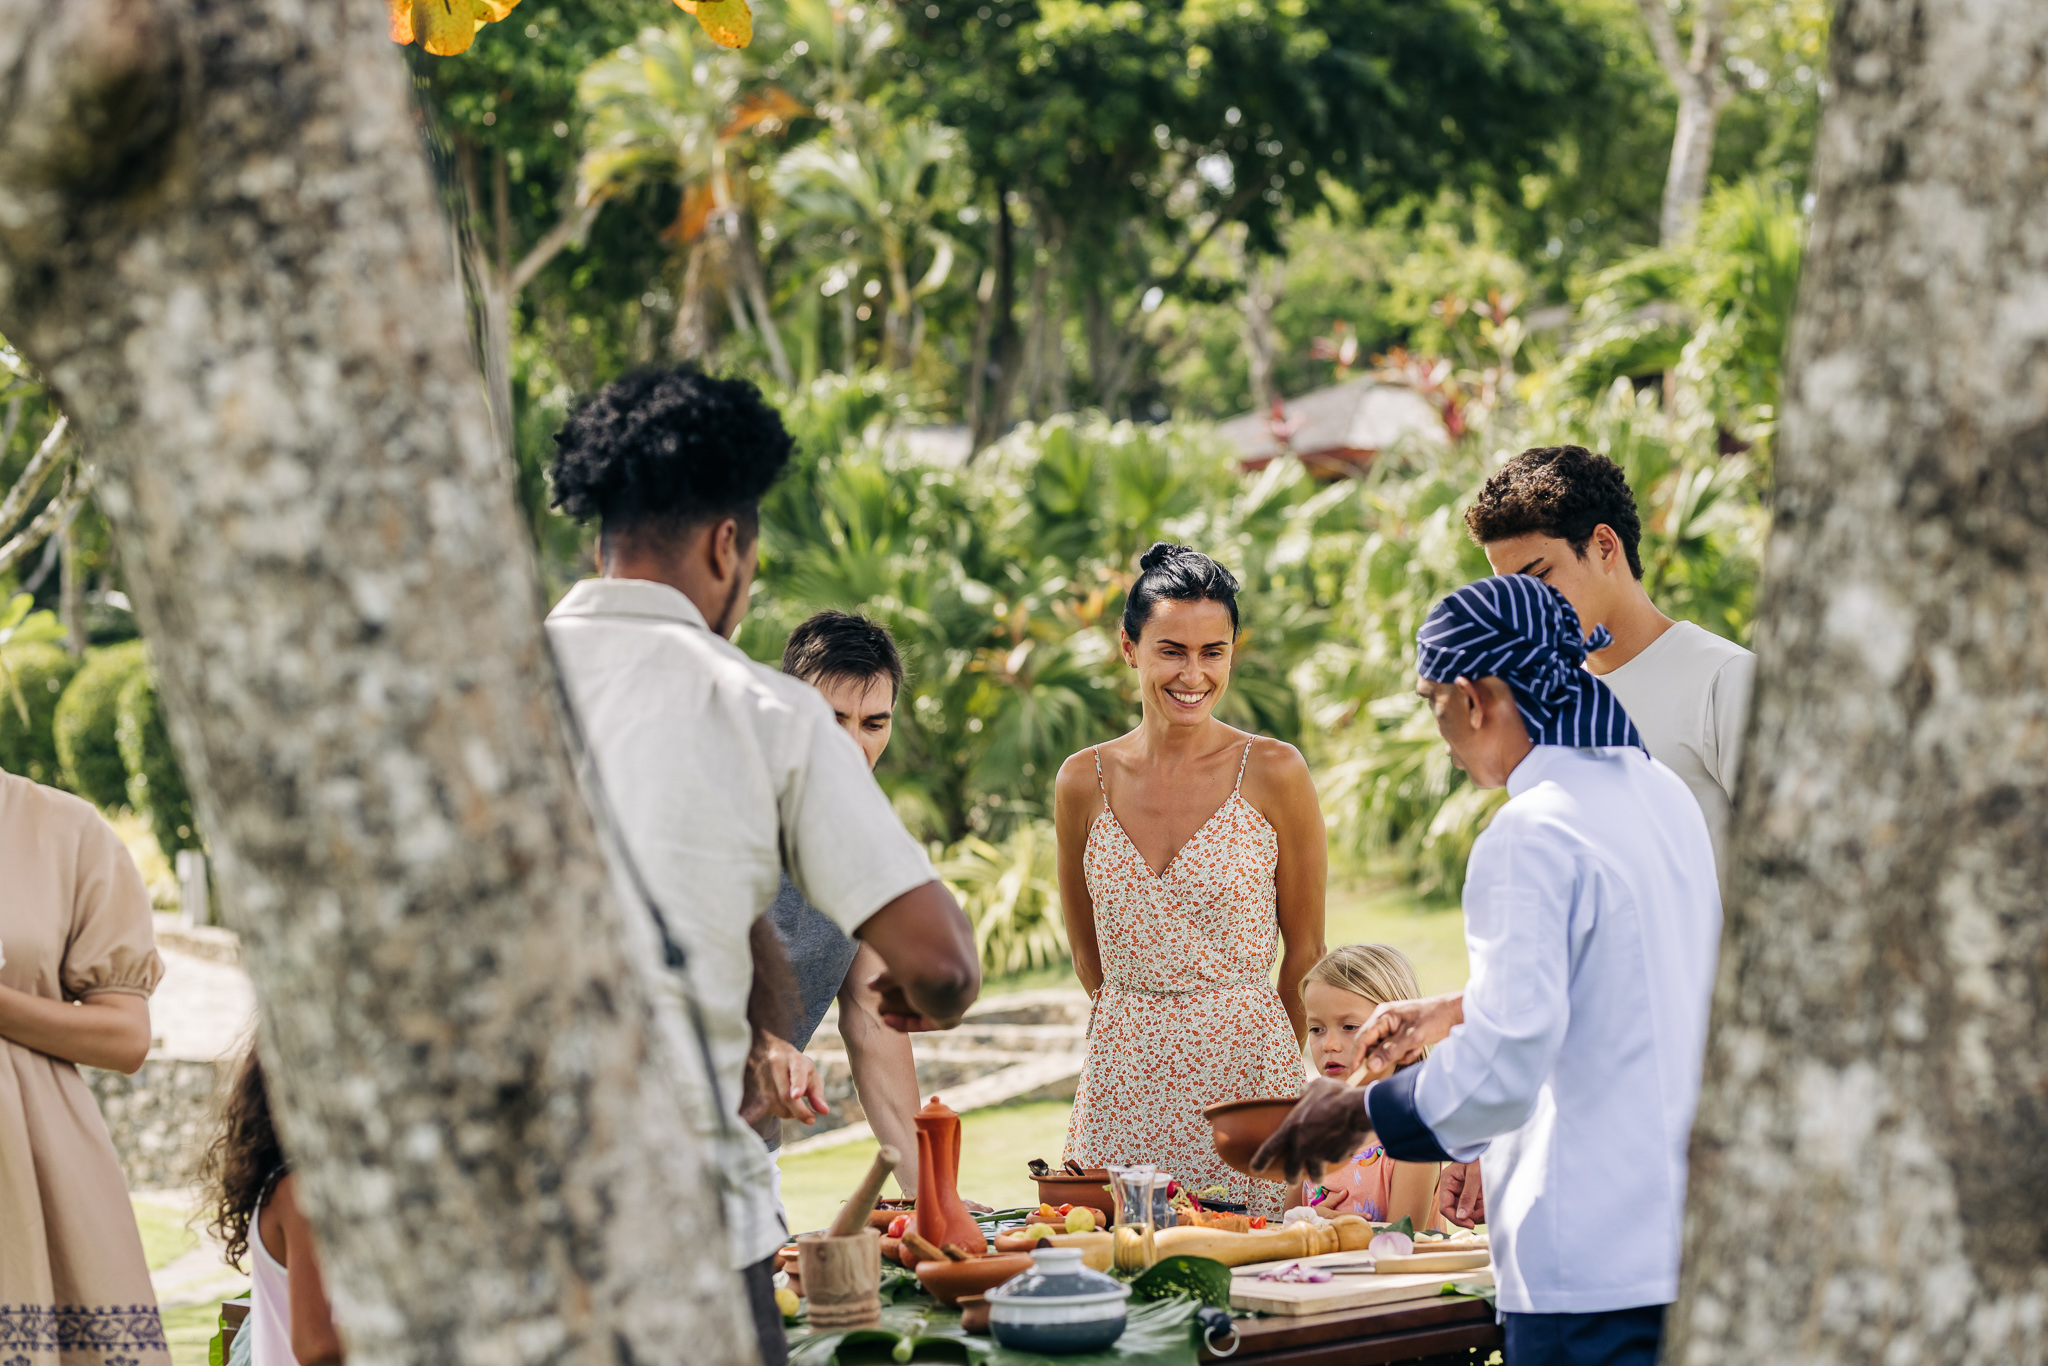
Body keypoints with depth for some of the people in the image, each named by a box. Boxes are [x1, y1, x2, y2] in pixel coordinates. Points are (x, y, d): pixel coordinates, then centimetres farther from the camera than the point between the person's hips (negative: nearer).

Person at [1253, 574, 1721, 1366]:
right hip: (1684, 1238, 9)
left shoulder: (1530, 839, -17)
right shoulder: (1664, 796, 11)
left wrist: (1362, 1111, -7)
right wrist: (1460, 1011, 29)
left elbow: (1504, 1068, -21)